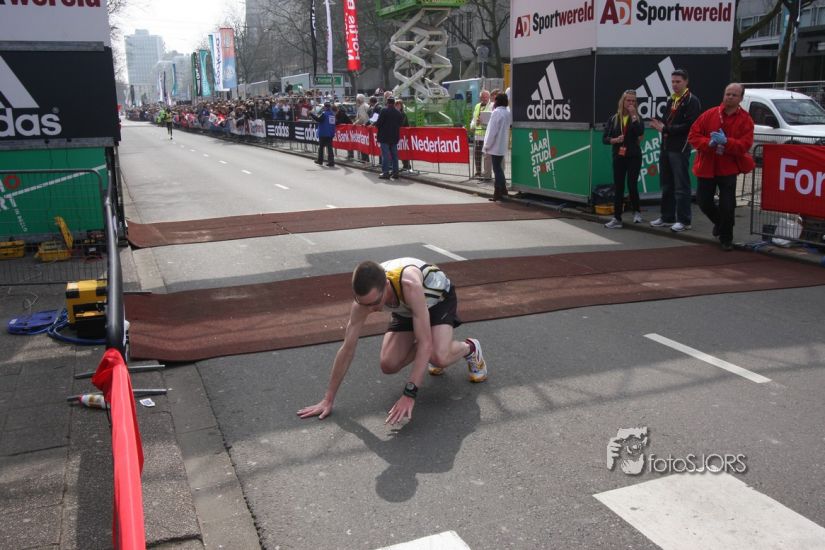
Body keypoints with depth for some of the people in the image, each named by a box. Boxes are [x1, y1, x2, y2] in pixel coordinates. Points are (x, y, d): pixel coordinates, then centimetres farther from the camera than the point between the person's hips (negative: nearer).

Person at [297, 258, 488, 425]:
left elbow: (425, 344, -43)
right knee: (389, 365, -12)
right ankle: (427, 356, 19)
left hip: (438, 296, -4)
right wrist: (328, 400, -19)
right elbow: (347, 349, -23)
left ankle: (470, 348, 5)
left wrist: (409, 395, -47)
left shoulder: (409, 285, -46)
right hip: (406, 309, 5)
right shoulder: (364, 296, -31)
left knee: (439, 357, -30)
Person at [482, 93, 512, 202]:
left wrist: (487, 146, -12)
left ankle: (498, 193, -2)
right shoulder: (508, 113, 11)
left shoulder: (496, 112, -15)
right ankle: (502, 190, 21)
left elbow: (492, 131, -17)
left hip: (496, 146, -8)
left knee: (497, 168, -4)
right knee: (499, 167, 17)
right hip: (503, 146, 8)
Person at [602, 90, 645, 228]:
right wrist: (614, 140, -16)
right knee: (618, 187, 2)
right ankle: (617, 219, 6)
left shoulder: (637, 118, 2)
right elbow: (604, 138, 3)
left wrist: (633, 115, -15)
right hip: (619, 157, 1)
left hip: (634, 156, -1)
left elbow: (640, 132, -18)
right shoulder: (614, 119, 4)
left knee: (632, 185, -4)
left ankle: (637, 212, 20)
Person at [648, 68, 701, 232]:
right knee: (666, 185, 13)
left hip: (680, 149, -8)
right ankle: (667, 217, 22)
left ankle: (684, 220, -1)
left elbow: (689, 125, -17)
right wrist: (659, 122, -2)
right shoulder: (671, 100, 19)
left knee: (681, 186, -5)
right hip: (666, 147, 8)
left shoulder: (692, 101, -7)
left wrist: (665, 128, -18)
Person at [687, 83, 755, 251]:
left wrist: (726, 142, -26)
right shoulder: (709, 114, 1)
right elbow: (693, 135, -2)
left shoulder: (745, 120, -3)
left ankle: (726, 238, 16)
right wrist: (708, 143, -19)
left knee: (727, 205, -3)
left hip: (728, 169, -2)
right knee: (703, 201, 9)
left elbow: (745, 145, -12)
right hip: (706, 167, 2)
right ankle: (719, 221, 41)